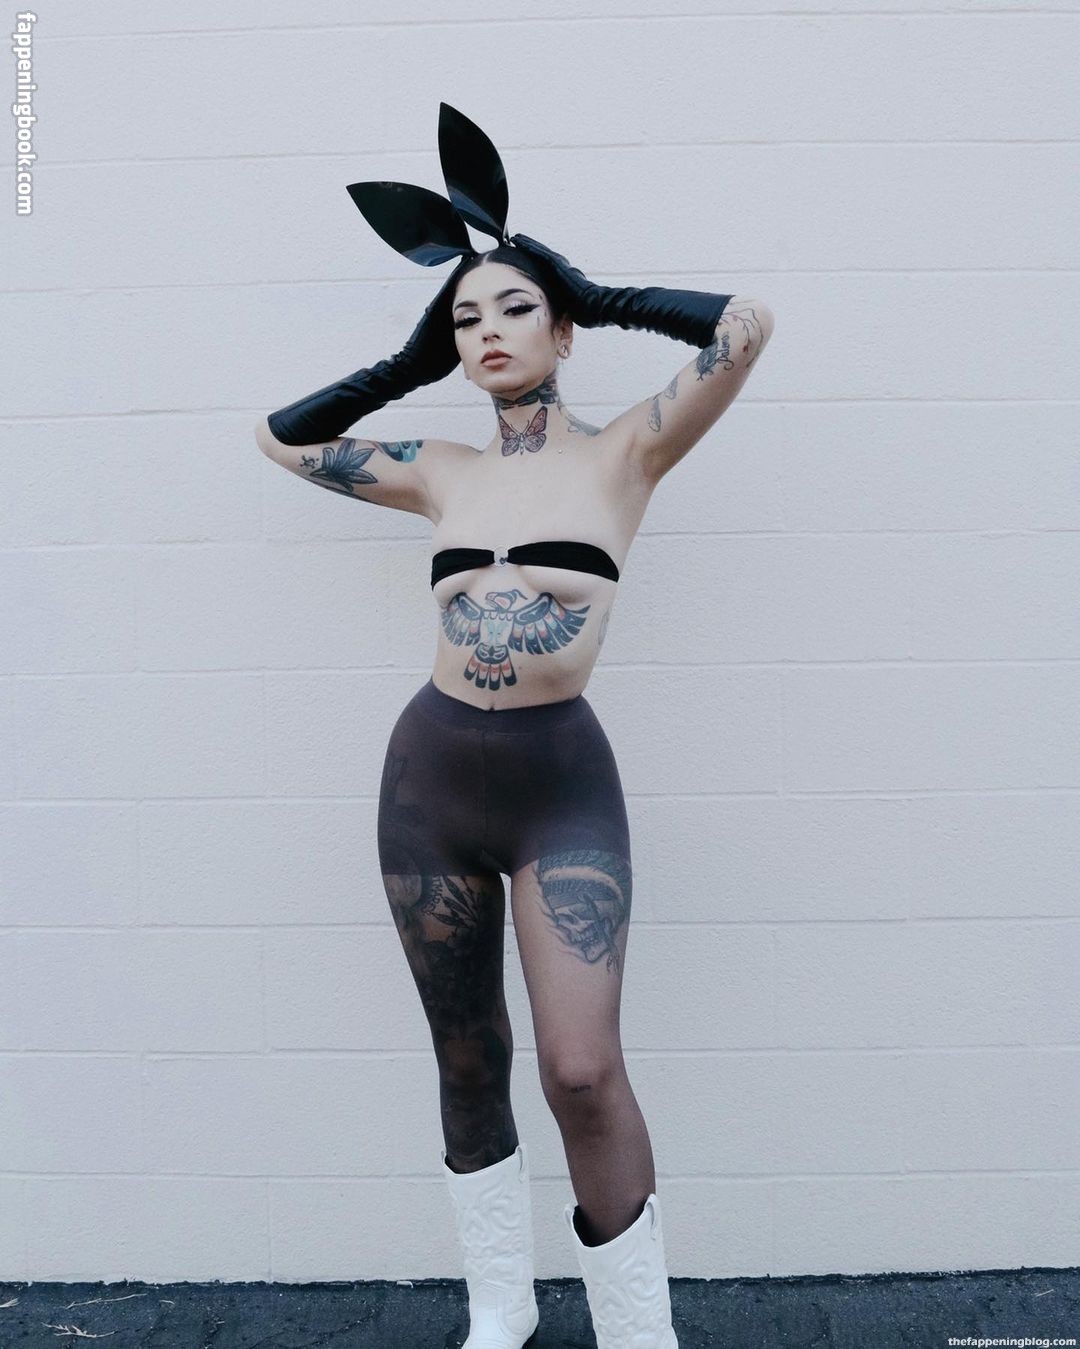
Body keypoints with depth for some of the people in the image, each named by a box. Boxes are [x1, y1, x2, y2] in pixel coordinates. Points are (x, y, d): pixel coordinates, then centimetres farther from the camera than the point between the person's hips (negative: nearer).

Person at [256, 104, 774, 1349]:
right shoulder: (441, 473, 10)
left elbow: (747, 325, -9)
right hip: (429, 776, 4)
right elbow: (282, 436, 21)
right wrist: (414, 359, 18)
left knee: (582, 1073, -9)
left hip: (564, 782, -3)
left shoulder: (622, 451, 2)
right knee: (467, 1061, 14)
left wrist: (598, 297, 4)